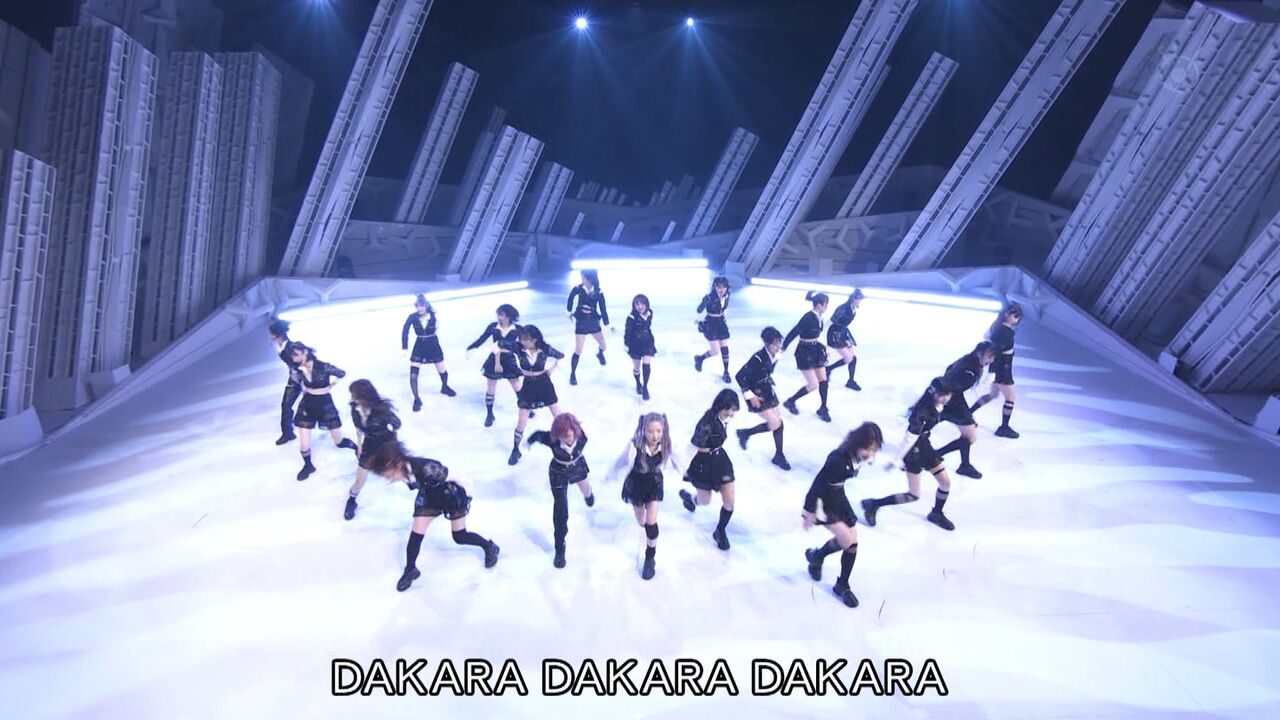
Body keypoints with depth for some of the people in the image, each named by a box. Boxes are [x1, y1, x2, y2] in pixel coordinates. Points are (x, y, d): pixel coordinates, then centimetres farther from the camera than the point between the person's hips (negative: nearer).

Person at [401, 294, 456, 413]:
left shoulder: (432, 315, -16)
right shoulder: (412, 317, -18)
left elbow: (433, 329, 0)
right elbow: (405, 332, -21)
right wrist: (404, 348, -26)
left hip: (433, 345, 1)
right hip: (419, 346, -1)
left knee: (443, 371, 13)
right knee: (413, 375, -10)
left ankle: (445, 387, 46)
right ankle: (417, 400, 6)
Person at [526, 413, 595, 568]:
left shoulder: (581, 436, -34)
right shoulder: (552, 439, -39)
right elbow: (538, 435, -16)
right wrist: (530, 440, 6)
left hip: (578, 468, 3)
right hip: (558, 474, -3)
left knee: (587, 492, 35)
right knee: (560, 514, -3)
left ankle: (588, 493, 74)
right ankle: (560, 549, 17)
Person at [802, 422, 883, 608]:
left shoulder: (857, 456, -11)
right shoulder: (838, 459, -34)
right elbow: (818, 484, -26)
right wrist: (810, 512, -17)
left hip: (838, 498, 8)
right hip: (823, 501, -8)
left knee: (853, 543, 7)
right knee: (847, 540, -16)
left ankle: (842, 586, 27)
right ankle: (815, 555, 14)